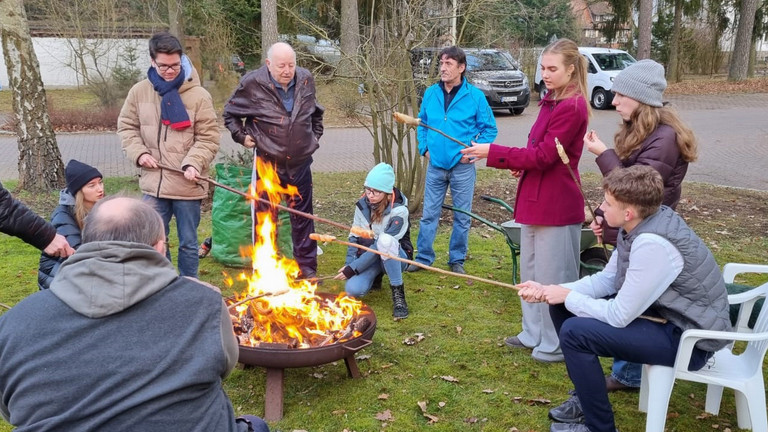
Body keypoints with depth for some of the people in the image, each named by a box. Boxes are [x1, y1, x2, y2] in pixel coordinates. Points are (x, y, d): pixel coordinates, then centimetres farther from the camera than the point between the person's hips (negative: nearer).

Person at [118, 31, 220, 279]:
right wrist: (138, 153, -3)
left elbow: (209, 137, -5)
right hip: (154, 183, 3)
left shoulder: (198, 95, -8)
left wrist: (193, 163, -20)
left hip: (187, 184, -3)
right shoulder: (139, 92, 2)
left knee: (188, 243, 10)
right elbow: (127, 127, 13)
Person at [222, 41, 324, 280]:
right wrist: (241, 136, -6)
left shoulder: (306, 80, 0)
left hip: (300, 162, 3)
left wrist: (315, 135, 13)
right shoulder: (252, 83, -12)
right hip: (267, 162, -3)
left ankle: (307, 267, 25)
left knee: (303, 216, 12)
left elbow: (315, 112, 20)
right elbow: (230, 112, 4)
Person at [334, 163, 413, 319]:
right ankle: (375, 276, 11)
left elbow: (380, 247, -26)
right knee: (353, 289, -26)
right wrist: (349, 264, -14)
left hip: (395, 258, -5)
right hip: (369, 258, 5)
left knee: (385, 240, -39)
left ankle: (398, 294, -27)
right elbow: (355, 237, 1)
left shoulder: (399, 211, -22)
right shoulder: (363, 205, -5)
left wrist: (352, 269, -26)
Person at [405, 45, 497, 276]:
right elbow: (421, 123, 16)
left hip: (462, 167, -2)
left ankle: (457, 260, 22)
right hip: (435, 165, 2)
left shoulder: (475, 95, -7)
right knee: (429, 214, 8)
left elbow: (489, 128, -1)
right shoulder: (431, 93, 3)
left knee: (462, 217, 8)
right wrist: (424, 148, 5)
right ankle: (423, 257, 20)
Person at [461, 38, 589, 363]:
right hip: (535, 199, 10)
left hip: (557, 205, -10)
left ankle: (555, 345, 17)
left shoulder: (572, 107, -16)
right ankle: (533, 334, 34)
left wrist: (493, 152, -20)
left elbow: (544, 156, -20)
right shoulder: (551, 102, 13)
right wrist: (522, 164, -1)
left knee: (552, 276, 2)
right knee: (530, 271, 19)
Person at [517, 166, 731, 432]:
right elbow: (607, 279, 6)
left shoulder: (653, 244, -31)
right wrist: (549, 291, -5)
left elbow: (619, 316, -25)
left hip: (689, 339, -9)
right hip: (664, 312, 9)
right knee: (563, 307, 7)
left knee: (574, 331, -22)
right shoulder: (641, 224, -3)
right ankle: (587, 398, 23)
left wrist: (568, 296, -11)